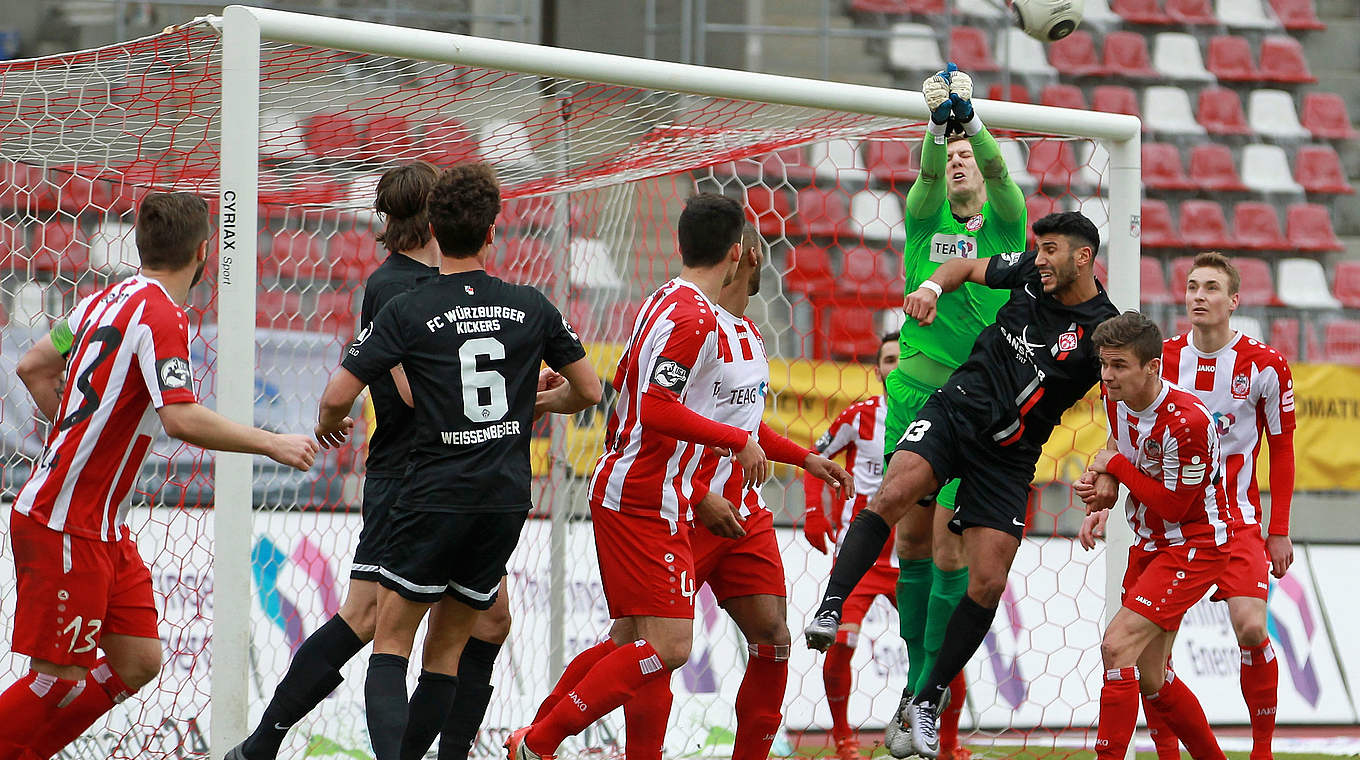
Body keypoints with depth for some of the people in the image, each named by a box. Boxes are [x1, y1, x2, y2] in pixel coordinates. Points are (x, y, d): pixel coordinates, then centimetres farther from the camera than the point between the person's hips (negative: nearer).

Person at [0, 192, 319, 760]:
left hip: (103, 527, 9)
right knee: (63, 678, -7)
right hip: (66, 526, -9)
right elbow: (183, 419, -28)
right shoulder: (163, 318, -16)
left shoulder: (109, 300, 11)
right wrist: (273, 444, -19)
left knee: (137, 663, 8)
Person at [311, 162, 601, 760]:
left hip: (435, 497, -3)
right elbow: (588, 391, 12)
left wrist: (326, 427, 15)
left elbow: (337, 397, -9)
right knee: (446, 649, 14)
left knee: (391, 643, 2)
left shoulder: (406, 312, -6)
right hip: (507, 498, 3)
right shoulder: (532, 308, 3)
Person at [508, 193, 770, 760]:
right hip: (647, 501, -10)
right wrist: (738, 440, -19)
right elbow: (656, 409, -25)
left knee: (631, 641, 14)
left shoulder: (662, 301, 13)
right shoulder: (696, 316, -16)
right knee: (669, 645, -14)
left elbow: (621, 385, 26)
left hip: (623, 491, 10)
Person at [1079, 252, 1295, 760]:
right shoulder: (1162, 358, 1)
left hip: (1234, 515, -2)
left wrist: (1279, 532, 2)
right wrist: (1102, 502, -3)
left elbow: (1281, 450, 4)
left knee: (1251, 628, -19)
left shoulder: (1265, 366, -5)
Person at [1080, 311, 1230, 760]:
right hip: (1148, 545, 9)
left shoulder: (1186, 421, -26)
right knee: (1150, 680, 12)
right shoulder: (1116, 396, -3)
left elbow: (1172, 506, -21)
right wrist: (1102, 486, -1)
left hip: (1194, 547, -9)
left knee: (1118, 646, -22)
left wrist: (1115, 465, -14)